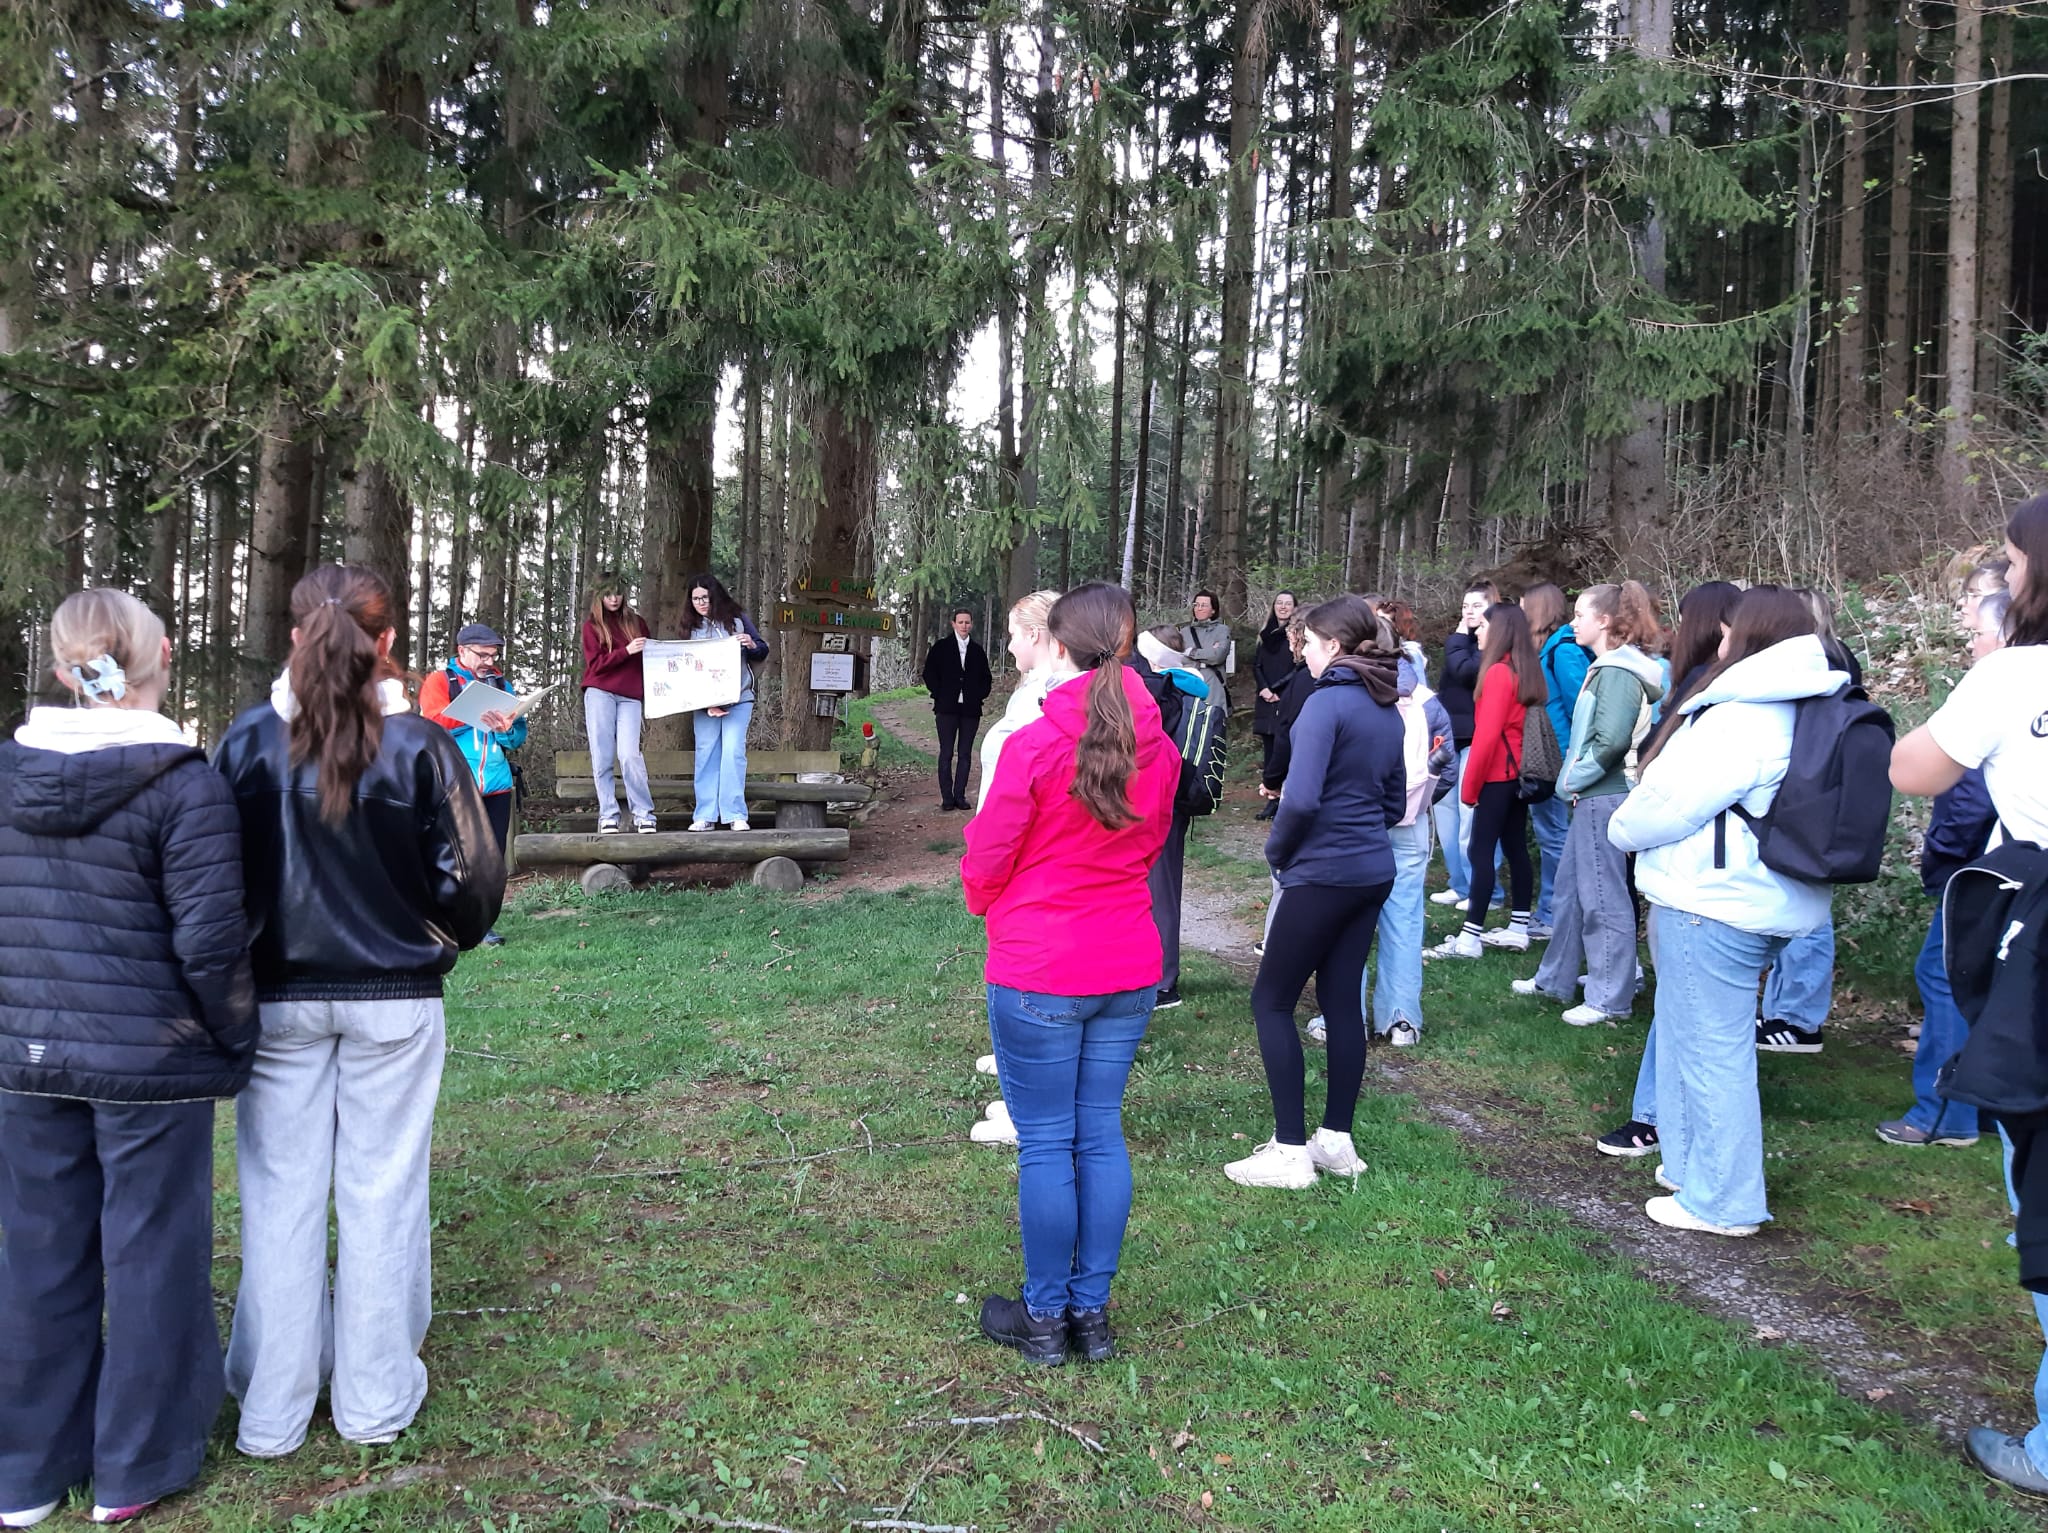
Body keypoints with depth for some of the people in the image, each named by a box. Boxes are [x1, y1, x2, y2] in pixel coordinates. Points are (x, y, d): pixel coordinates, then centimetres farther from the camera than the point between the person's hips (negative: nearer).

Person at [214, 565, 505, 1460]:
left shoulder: (248, 743, -7)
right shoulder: (421, 747, -11)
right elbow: (472, 879, -9)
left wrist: (247, 961, 14)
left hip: (278, 1001, 1)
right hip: (394, 1001, -1)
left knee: (280, 1195, 11)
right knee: (382, 1192, 10)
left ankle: (271, 1411, 22)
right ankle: (375, 1399, 21)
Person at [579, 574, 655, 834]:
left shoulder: (636, 622, 15)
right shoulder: (592, 625, 8)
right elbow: (595, 663, -2)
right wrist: (626, 651, -15)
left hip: (630, 696, 1)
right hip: (599, 693, 0)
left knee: (629, 754, -13)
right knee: (602, 757, -3)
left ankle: (643, 814, -8)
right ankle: (608, 816, 2)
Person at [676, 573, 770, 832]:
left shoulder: (737, 620, 5)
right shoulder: (689, 627, 7)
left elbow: (762, 652, 12)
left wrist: (752, 645, -14)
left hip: (739, 699, -2)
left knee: (733, 751, -9)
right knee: (705, 754, 1)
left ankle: (735, 814, -6)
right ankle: (705, 815, 6)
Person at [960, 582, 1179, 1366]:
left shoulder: (1033, 745, -17)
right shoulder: (1158, 749, -2)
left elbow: (987, 859, -7)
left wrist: (984, 900, 14)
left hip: (1038, 975, -5)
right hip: (1129, 969, 5)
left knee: (1045, 1143, 6)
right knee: (1102, 1135, 14)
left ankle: (1044, 1319, 20)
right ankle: (1092, 1312, 25)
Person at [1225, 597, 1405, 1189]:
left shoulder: (1328, 701, -16)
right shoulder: (1387, 710, 10)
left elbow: (1301, 798, -23)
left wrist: (1277, 851, -7)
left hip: (1323, 873, -8)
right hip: (1374, 871, 8)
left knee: (1272, 1000, 1)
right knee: (1342, 998, 14)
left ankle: (1290, 1150, 2)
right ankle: (1337, 1140, 21)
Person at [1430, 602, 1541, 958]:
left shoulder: (1497, 673, -16)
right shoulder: (1525, 671, 10)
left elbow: (1487, 734, -20)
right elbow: (1518, 726, 13)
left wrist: (1470, 784, -13)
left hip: (1497, 775, -9)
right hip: (1518, 774, 9)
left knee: (1480, 851, -7)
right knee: (1516, 849, 12)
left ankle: (1470, 938, -6)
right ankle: (1518, 928, 18)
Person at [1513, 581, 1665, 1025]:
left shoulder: (1618, 672, -17)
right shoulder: (1607, 667, 15)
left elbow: (1610, 739, -27)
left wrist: (1577, 777, -14)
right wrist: (1574, 778, 10)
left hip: (1605, 797, -10)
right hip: (1593, 796, 10)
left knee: (1603, 897, -2)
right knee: (1570, 887, 18)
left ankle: (1610, 997, 7)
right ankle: (1555, 979, 29)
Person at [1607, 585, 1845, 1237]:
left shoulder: (1743, 717, -19)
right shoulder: (1798, 711, 13)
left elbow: (1672, 801, -16)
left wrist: (1623, 827, 4)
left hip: (1712, 906, -10)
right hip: (1765, 906, 10)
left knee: (1710, 1049, 0)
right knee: (1689, 1037, 20)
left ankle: (1721, 1202, 11)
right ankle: (1689, 1166, 33)